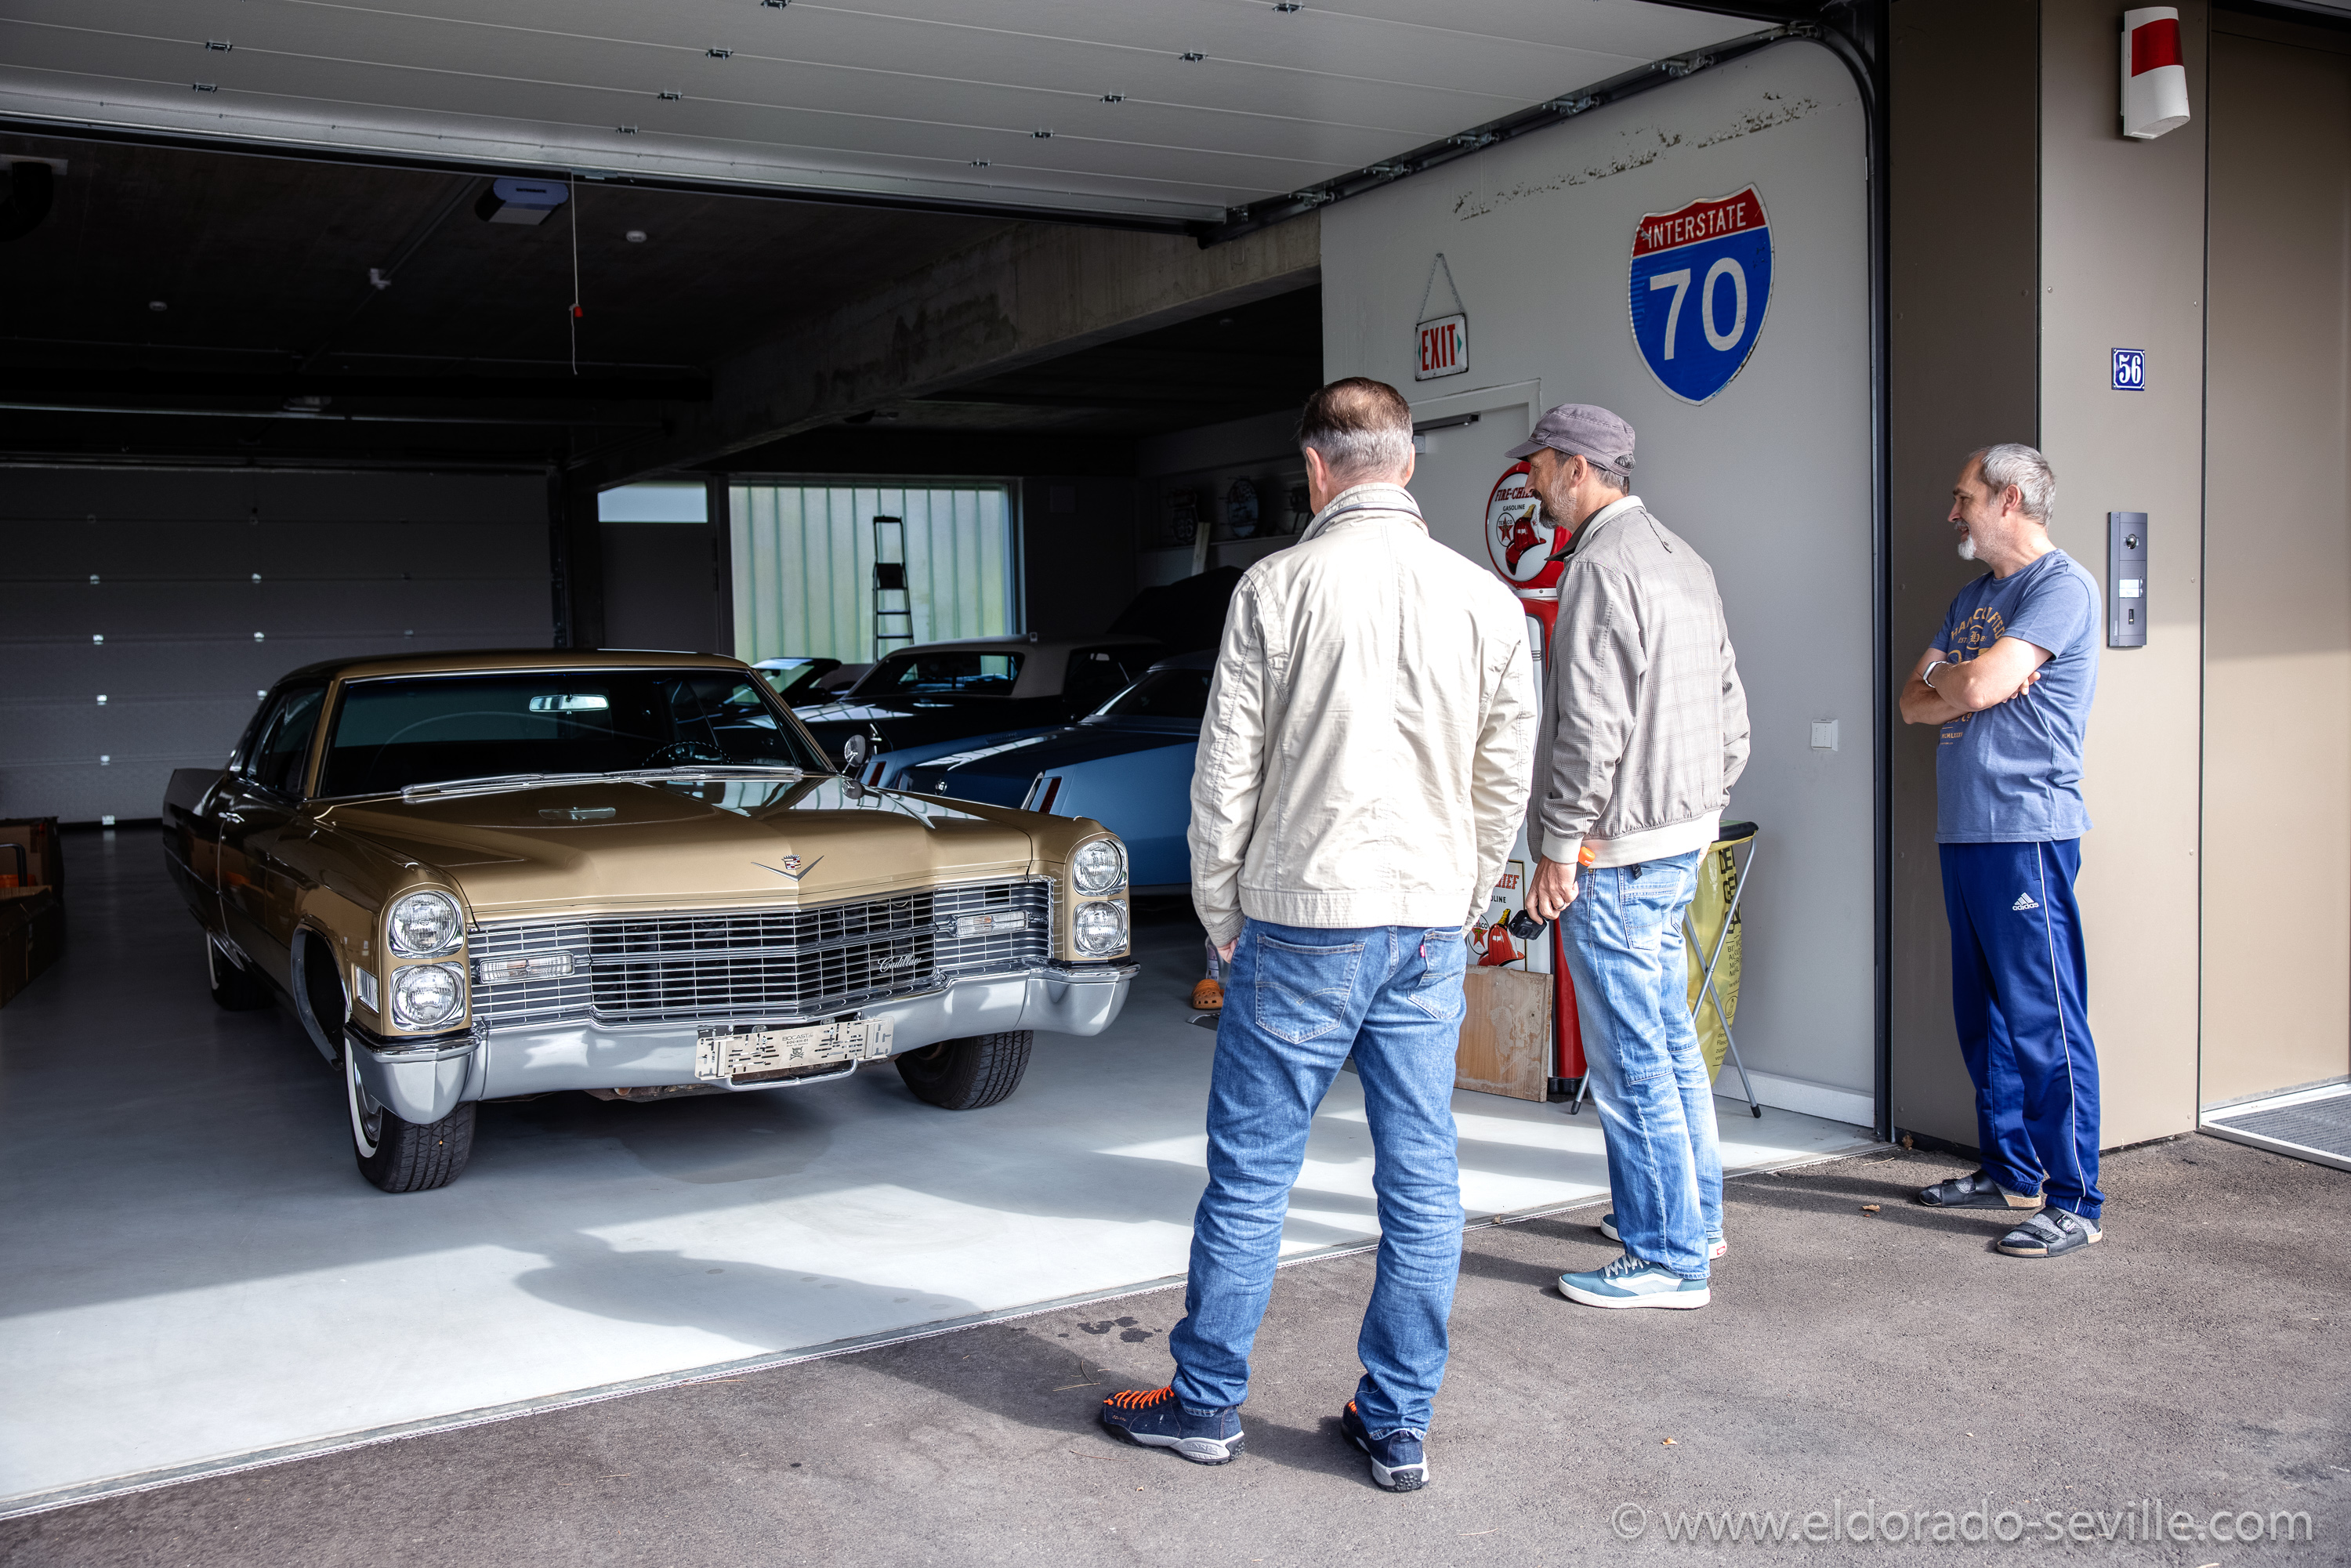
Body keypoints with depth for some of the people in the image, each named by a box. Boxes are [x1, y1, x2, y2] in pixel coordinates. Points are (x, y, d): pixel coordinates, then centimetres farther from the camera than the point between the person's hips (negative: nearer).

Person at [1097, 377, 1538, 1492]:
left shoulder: (1278, 587, -7)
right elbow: (1505, 783, 8)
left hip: (1303, 920, -4)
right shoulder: (1486, 598, 4)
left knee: (1252, 1171, 7)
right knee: (1422, 1180, 9)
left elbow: (1226, 771, -5)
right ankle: (1398, 1428, 19)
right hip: (1430, 928, 4)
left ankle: (1206, 1401, 21)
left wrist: (1218, 910, 7)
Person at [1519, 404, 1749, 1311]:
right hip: (1681, 840, 10)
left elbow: (1590, 728, -21)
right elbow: (1730, 711, 18)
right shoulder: (1683, 559, 15)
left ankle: (1669, 1260, 4)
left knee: (1630, 1056, -3)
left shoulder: (1602, 566, -16)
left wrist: (1559, 846, -16)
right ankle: (1695, 1216, 31)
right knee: (1670, 1037, 19)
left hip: (1617, 849, -10)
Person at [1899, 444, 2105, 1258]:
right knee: (1984, 1014, 14)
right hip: (1963, 829, 9)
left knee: (2045, 1020, -7)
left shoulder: (2061, 585, -8)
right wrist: (1968, 685, -6)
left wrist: (1943, 675, 3)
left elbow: (1977, 686, -19)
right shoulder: (1975, 595, 20)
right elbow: (1914, 701, 14)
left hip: (2028, 831, -9)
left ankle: (2074, 1201, -1)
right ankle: (2010, 1171, 25)